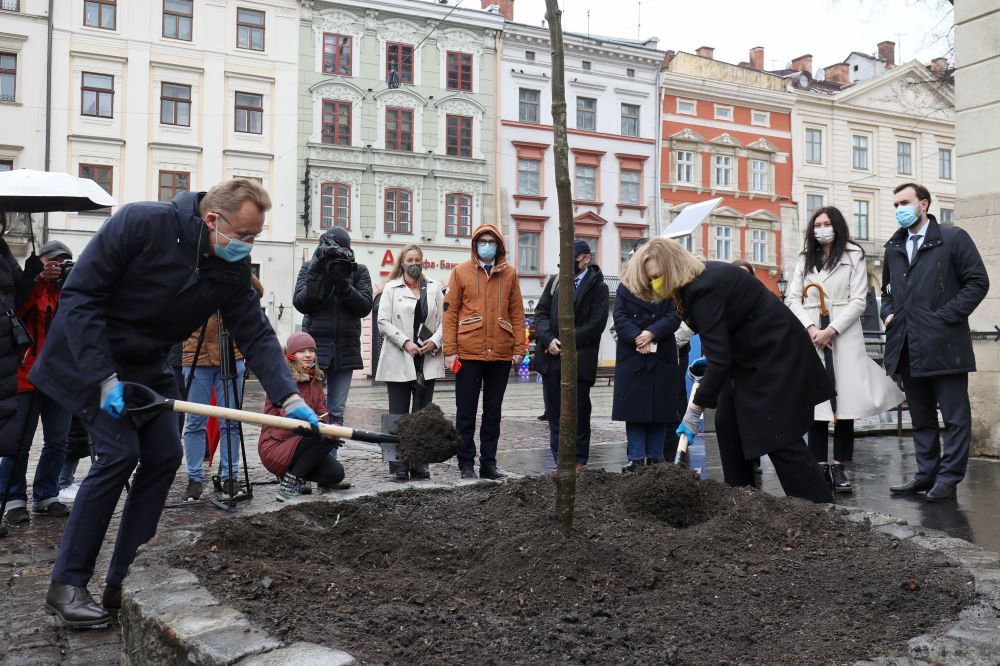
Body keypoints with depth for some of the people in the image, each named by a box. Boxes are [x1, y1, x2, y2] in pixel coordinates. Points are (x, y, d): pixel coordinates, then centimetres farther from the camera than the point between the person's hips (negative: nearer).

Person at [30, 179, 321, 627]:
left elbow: (256, 334, -10)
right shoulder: (140, 223, -26)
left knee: (164, 456, 0)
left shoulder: (234, 268, -9)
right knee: (119, 454, -17)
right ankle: (66, 586, -3)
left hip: (147, 367, 7)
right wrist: (105, 378, -28)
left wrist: (289, 399, -23)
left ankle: (124, 581, 11)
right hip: (90, 356, -7)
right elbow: (78, 297, -24)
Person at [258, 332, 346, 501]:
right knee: (324, 437, -29)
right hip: (275, 446, -7)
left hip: (299, 443, 7)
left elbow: (321, 414, 3)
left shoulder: (315, 380, 11)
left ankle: (294, 475, 11)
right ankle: (288, 487, -16)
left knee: (336, 473, -14)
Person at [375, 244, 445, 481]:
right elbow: (383, 322, -2)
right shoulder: (391, 288, 6)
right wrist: (405, 342, -12)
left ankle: (420, 465, 11)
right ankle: (399, 467, 5)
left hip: (427, 359, 2)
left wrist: (435, 340, -9)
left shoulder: (434, 288, 13)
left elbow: (444, 319, 8)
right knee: (399, 415, 0)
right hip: (399, 361, -2)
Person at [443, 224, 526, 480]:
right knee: (466, 411, 4)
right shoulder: (461, 271, 1)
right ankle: (466, 464, 13)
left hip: (500, 354, 2)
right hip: (468, 353, -2)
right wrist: (450, 351, -7)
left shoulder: (509, 273, 7)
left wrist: (519, 348, -1)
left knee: (493, 411, 10)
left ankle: (488, 463, 19)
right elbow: (450, 312, -1)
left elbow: (517, 313, 7)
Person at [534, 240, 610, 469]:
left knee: (579, 413, 4)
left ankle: (578, 461, 14)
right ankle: (560, 461, 17)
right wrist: (549, 340, -9)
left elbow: (596, 324, -9)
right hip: (551, 356, 4)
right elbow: (541, 312, 8)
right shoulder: (554, 281, 14)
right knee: (555, 412, 8)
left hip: (579, 359, -4)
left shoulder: (597, 287, 0)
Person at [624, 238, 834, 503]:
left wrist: (695, 410, -23)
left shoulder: (703, 289, -25)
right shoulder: (702, 276, 4)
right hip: (753, 355, 10)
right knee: (728, 423, 8)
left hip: (777, 353, -10)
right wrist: (705, 362, 7)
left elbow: (720, 359, -27)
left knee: (778, 436, -10)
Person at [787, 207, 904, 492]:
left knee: (844, 403, -5)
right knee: (815, 404, -1)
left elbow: (858, 301, -1)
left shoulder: (854, 256, 7)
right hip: (811, 338, 3)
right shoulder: (804, 259, 17)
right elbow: (792, 298, 8)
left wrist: (831, 330, -12)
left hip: (843, 337, -2)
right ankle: (821, 465, 3)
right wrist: (811, 328, -8)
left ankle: (839, 468, 0)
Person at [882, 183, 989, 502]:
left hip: (943, 344, -6)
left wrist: (945, 316, -12)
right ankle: (926, 473, 20)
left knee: (955, 416, 1)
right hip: (907, 347, 6)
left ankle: (948, 478, 6)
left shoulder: (953, 238, 0)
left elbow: (977, 282, -5)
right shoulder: (893, 247, 16)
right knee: (921, 417, 12)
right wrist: (888, 312, 7)